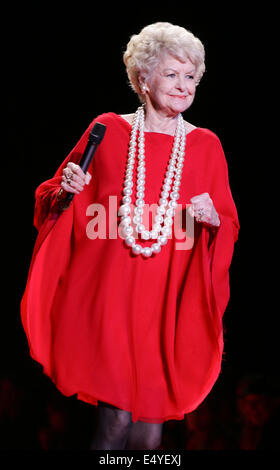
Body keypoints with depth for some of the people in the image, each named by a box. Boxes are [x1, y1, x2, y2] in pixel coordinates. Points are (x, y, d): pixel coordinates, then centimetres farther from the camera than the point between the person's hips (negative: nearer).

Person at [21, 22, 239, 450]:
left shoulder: (205, 145, 7)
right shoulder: (108, 130, 3)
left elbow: (229, 227, 9)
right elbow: (55, 201, 11)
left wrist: (212, 218, -12)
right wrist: (67, 190, -11)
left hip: (167, 305, 2)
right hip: (107, 297, -1)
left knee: (148, 429, 3)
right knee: (116, 418, -5)